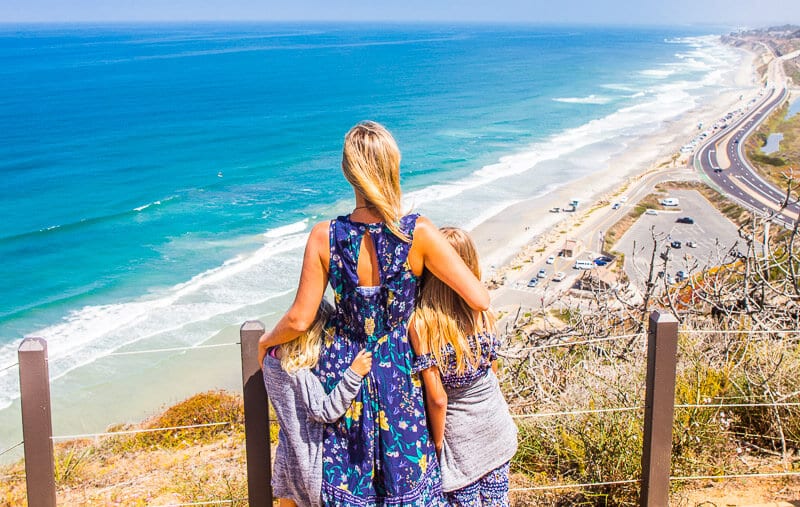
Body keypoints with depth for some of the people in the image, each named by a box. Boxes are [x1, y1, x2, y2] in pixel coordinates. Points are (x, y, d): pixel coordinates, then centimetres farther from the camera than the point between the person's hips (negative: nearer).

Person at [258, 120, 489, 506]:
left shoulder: (325, 238, -16)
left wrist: (267, 340, 10)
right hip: (397, 373, -1)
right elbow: (480, 300, -19)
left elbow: (299, 320, -10)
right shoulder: (419, 234, -20)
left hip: (342, 371, 1)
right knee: (405, 475, 19)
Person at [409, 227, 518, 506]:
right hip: (496, 423, 4)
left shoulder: (420, 321, -23)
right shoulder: (484, 312, -9)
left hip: (461, 433, -4)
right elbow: (492, 370, 4)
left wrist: (438, 443, -5)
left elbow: (437, 397, -20)